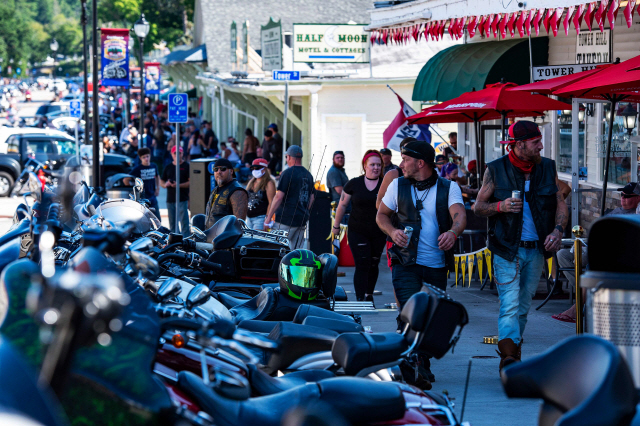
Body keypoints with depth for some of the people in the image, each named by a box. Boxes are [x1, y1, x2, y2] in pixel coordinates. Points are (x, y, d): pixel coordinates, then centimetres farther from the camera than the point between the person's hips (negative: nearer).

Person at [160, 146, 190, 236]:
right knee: (172, 223, 10)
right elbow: (161, 181, 19)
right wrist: (165, 184, -5)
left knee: (184, 222, -11)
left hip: (182, 199, -6)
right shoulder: (168, 168, 16)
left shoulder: (186, 166, 0)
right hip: (170, 200, 6)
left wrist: (179, 185, -18)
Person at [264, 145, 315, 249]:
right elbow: (311, 198, 18)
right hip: (302, 220, 7)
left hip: (286, 219, -7)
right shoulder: (308, 175, 13)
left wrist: (268, 217, -9)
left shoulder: (288, 173, -10)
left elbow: (279, 197, -14)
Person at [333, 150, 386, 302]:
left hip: (378, 232, 2)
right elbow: (343, 205, 8)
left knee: (373, 265, 11)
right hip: (357, 231, -2)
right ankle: (360, 300, -10)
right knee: (362, 265, -8)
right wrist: (336, 226, 12)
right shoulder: (354, 184, 0)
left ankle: (369, 295, 29)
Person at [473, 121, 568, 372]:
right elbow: (478, 207, 3)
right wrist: (500, 206, -17)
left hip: (536, 250, 4)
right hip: (507, 250, -4)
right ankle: (509, 356, -25)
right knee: (510, 304, -16)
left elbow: (561, 205, 13)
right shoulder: (496, 170, -3)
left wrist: (558, 230, -5)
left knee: (523, 307, 11)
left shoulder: (547, 168, 7)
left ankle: (512, 351, 22)